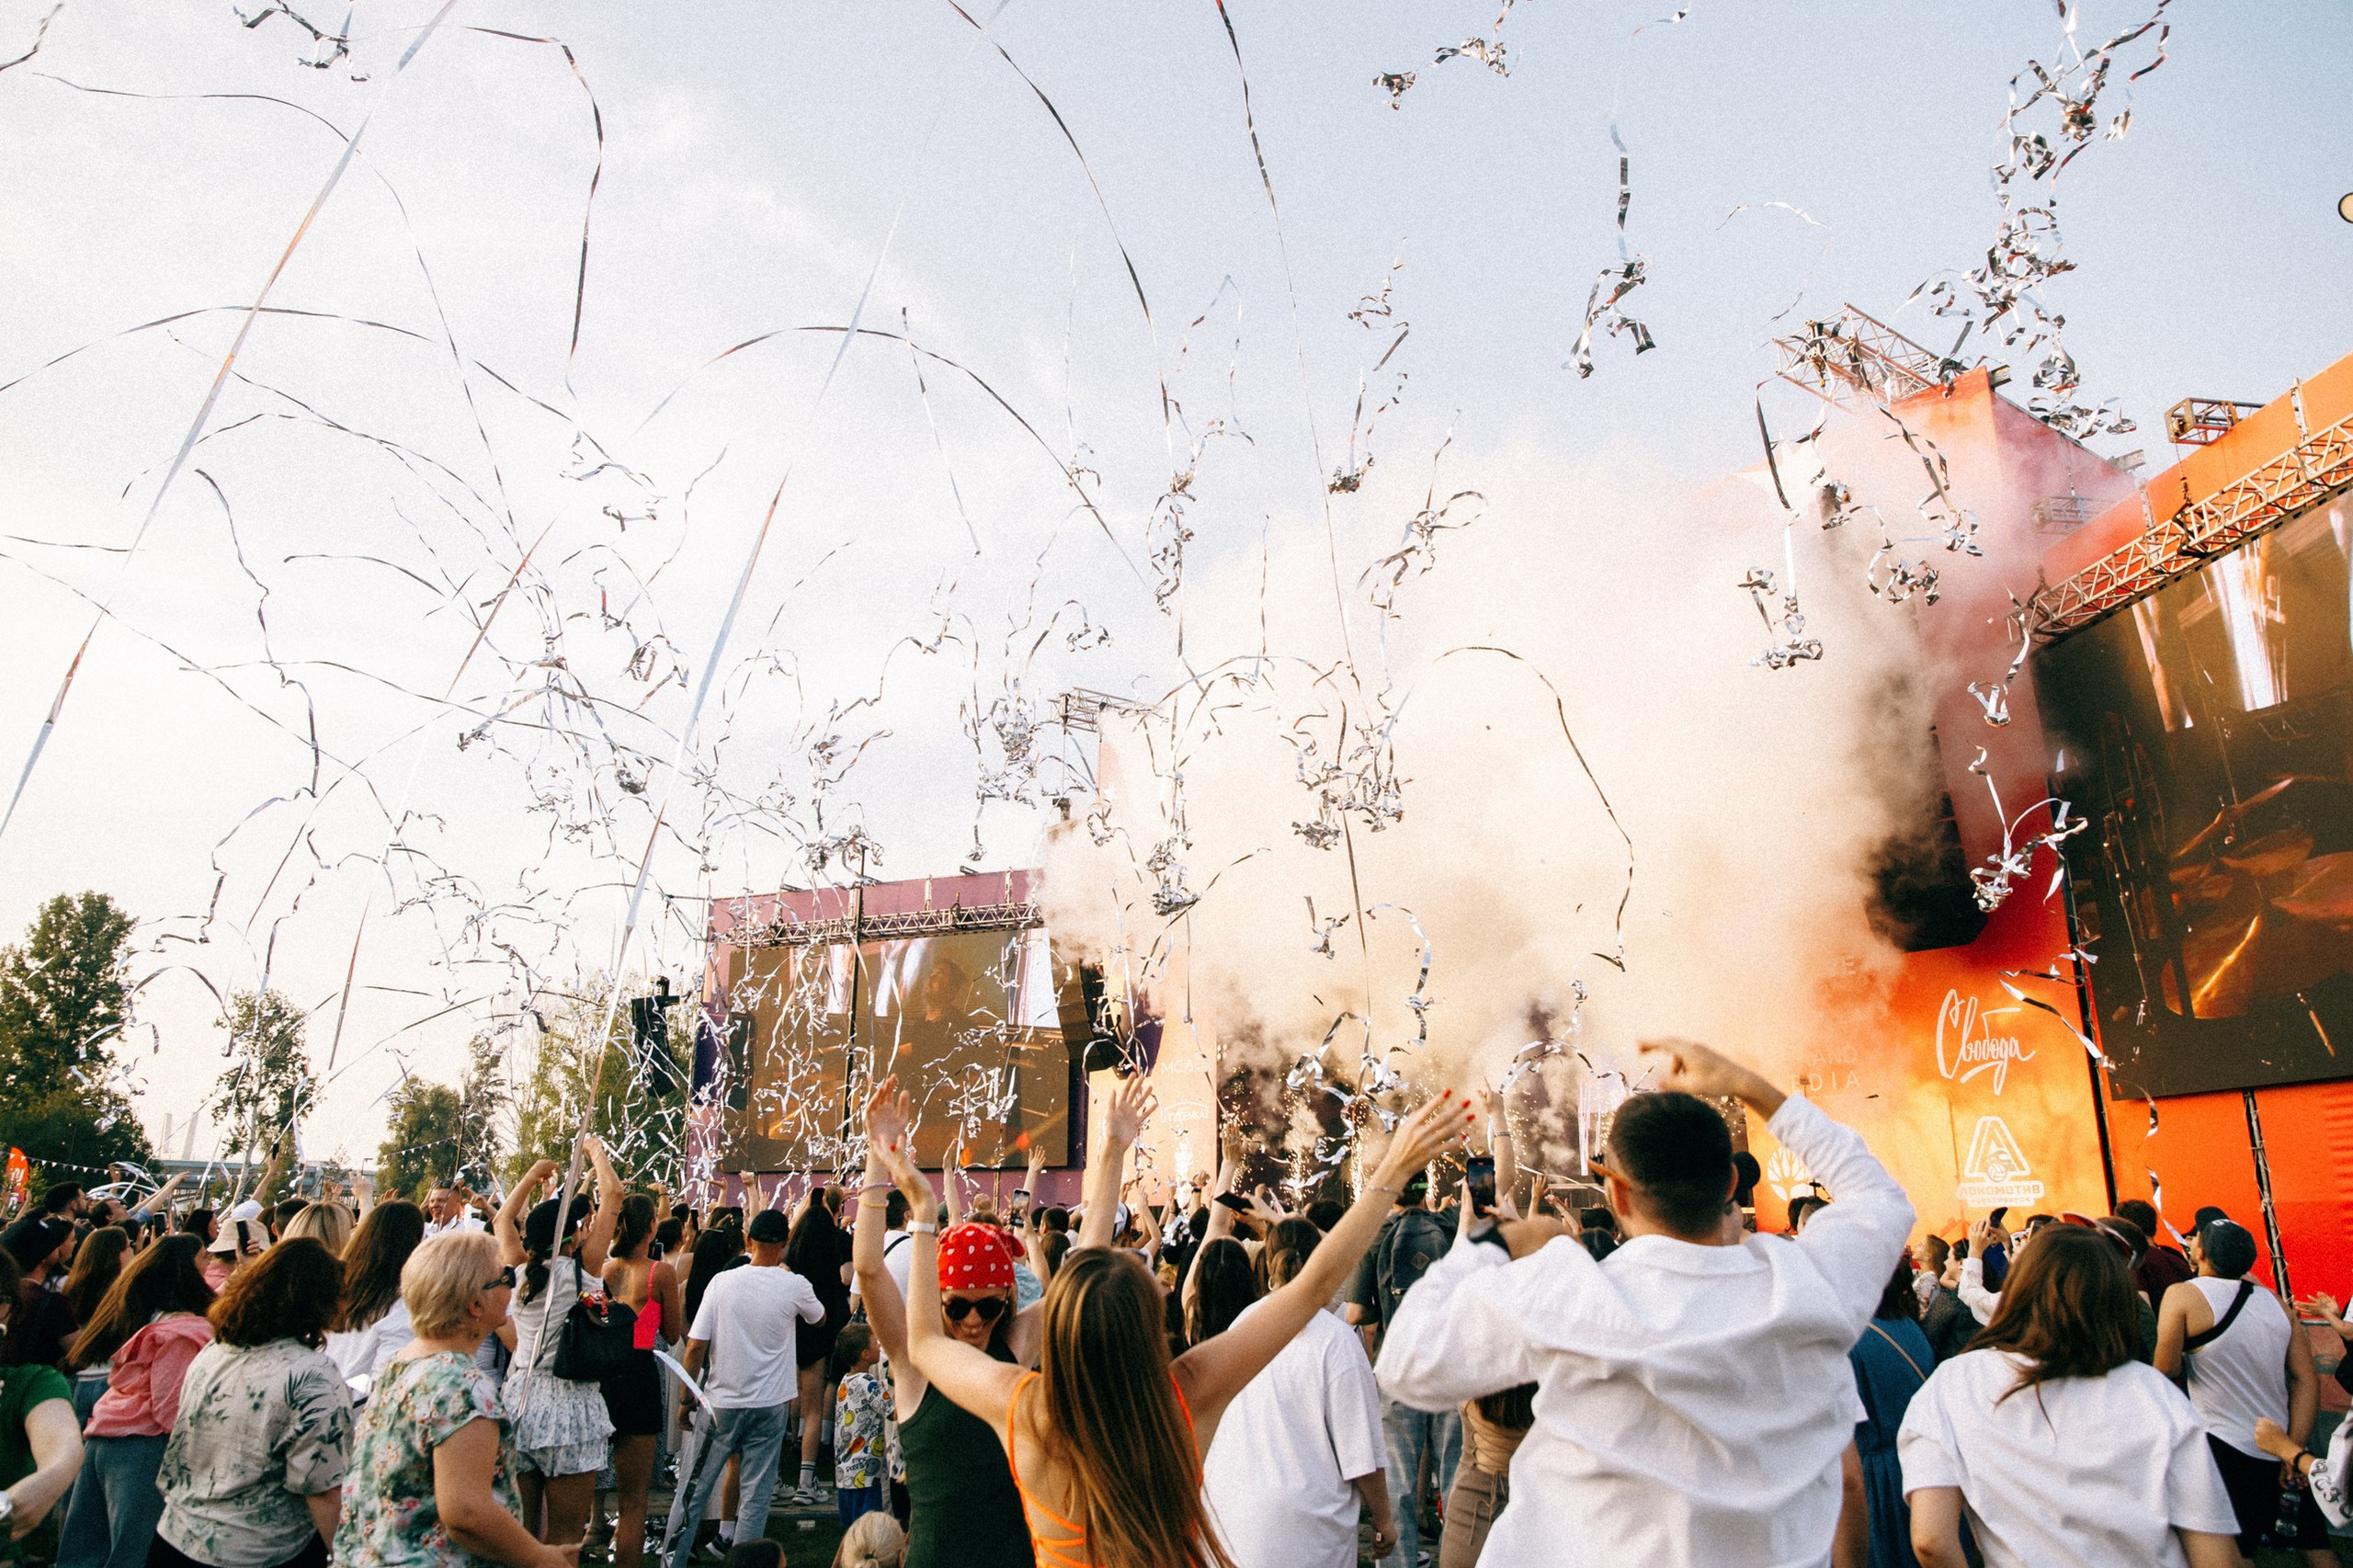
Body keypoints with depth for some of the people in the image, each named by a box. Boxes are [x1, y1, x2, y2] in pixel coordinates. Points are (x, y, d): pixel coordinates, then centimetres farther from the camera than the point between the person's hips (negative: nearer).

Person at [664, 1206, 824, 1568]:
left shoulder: (722, 1281, -9)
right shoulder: (794, 1286, -8)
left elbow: (695, 1346, -9)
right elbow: (820, 1317, 13)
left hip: (721, 1401, 1)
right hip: (770, 1403, -1)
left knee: (697, 1483, 16)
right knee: (756, 1491, 8)